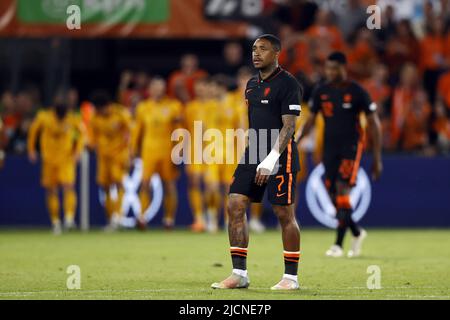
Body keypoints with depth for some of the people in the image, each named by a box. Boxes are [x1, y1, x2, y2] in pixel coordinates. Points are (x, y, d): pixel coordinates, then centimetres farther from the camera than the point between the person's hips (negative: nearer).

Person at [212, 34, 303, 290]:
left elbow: (289, 126, -15)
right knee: (236, 206, -2)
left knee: (285, 214, -3)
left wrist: (272, 158, -23)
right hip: (253, 156, 8)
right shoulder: (252, 84, 16)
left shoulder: (287, 84, -9)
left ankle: (291, 277, 6)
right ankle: (240, 274, 2)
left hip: (280, 158, -8)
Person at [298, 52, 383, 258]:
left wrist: (377, 158, -3)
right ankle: (357, 233, 27)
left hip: (351, 146, -5)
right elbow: (311, 120, 10)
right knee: (333, 196, 3)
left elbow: (373, 123, -1)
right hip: (330, 146, 5)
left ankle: (338, 244, -16)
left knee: (342, 191, -17)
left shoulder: (357, 92, -6)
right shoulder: (320, 92, 6)